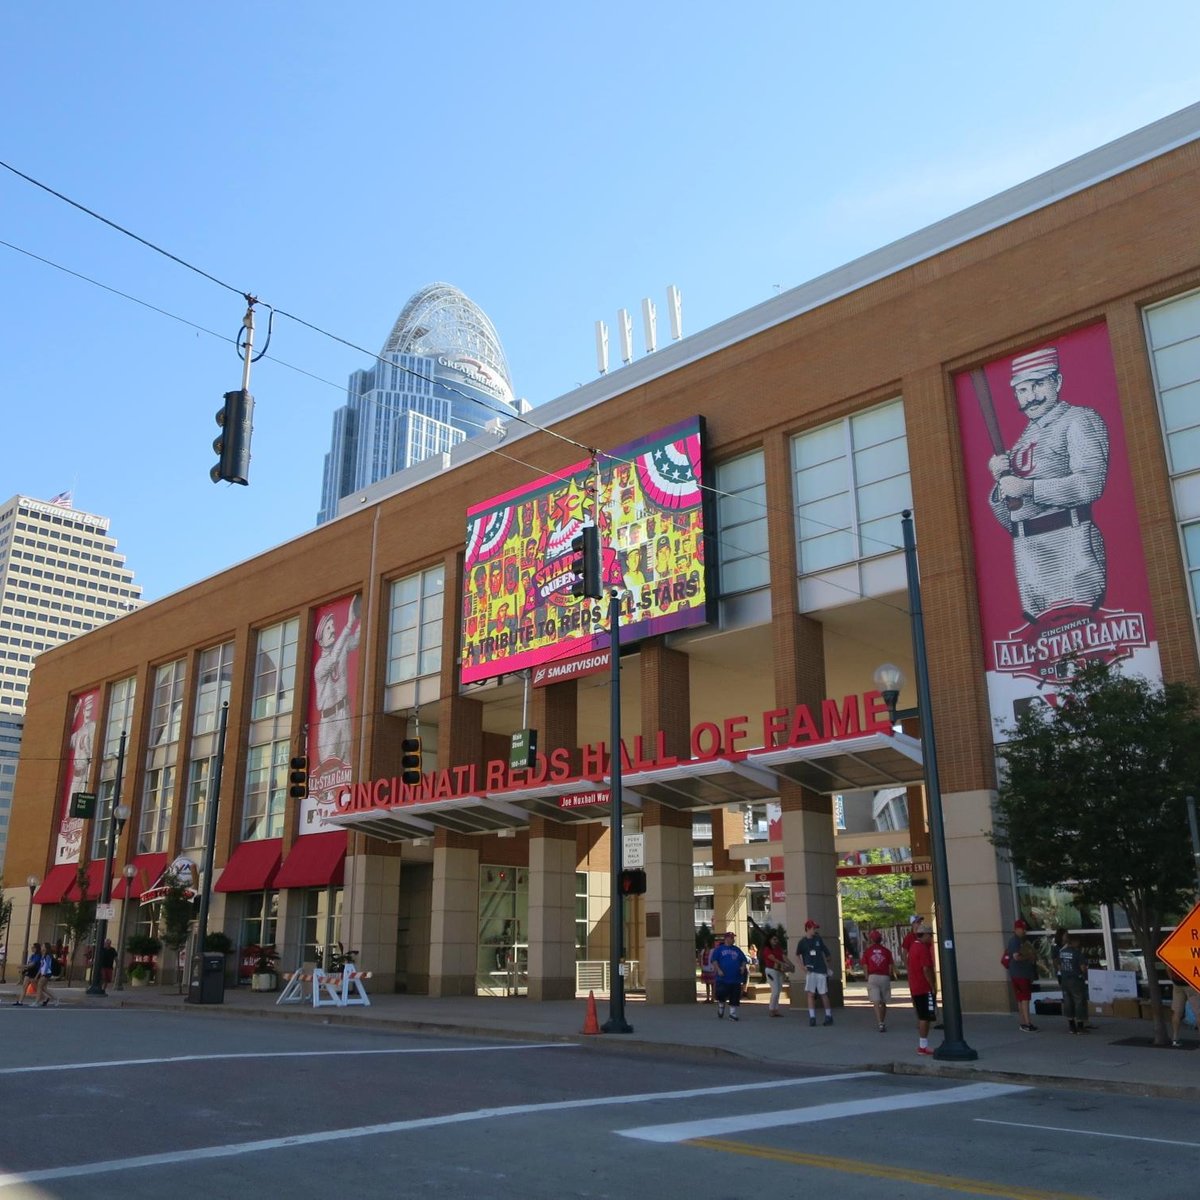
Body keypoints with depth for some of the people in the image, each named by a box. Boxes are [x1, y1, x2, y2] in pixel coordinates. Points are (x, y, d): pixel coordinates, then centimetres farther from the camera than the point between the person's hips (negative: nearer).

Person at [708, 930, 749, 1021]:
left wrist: (743, 967, 1)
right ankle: (721, 1006, 21)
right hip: (723, 978, -4)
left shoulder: (737, 949, 17)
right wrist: (718, 970, -13)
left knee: (735, 997, 0)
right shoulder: (719, 949, 5)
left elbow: (744, 960, 21)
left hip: (735, 978, 4)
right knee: (722, 994, -9)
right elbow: (714, 960, -2)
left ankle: (733, 1013, 10)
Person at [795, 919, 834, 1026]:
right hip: (810, 971, -1)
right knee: (810, 994, -5)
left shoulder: (819, 939, 3)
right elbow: (798, 955, 13)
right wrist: (803, 966, 4)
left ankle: (829, 1016, 16)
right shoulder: (802, 942, 0)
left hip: (821, 970, 1)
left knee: (823, 994, 4)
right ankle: (812, 1017, -2)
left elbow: (825, 952, 13)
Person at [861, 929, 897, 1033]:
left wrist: (867, 977, 12)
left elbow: (865, 966, 2)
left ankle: (881, 1024, -21)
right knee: (883, 1002, 17)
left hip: (872, 977, -2)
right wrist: (890, 976, 16)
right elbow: (891, 967, 5)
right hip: (885, 977, 2)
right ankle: (883, 1022, 28)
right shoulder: (886, 951, 7)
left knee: (876, 1002, -7)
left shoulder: (867, 951, 4)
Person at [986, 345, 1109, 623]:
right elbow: (1008, 519, 20)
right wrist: (1001, 480, 2)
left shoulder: (1079, 420, 2)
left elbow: (1091, 484, -14)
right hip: (1028, 553, 7)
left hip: (1068, 544, -7)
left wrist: (1027, 488, -14)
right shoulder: (1022, 441, 21)